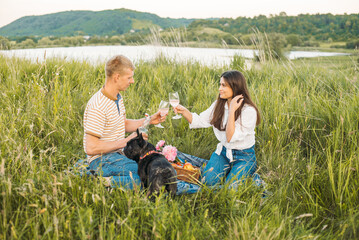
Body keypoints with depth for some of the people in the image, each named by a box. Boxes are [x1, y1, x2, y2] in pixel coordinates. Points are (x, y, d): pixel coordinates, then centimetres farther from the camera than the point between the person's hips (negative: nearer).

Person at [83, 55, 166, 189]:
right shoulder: (98, 107, -22)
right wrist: (126, 141, -19)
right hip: (102, 160, -10)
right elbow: (91, 148, -24)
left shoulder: (118, 97, 8)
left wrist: (148, 121, 7)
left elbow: (124, 125, 22)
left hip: (116, 154, 10)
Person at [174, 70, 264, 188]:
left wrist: (232, 111, -30)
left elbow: (230, 137, -27)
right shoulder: (219, 105, -2)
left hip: (244, 156, -4)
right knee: (208, 181, -16)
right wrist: (184, 111, -14)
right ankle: (228, 168, 13)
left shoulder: (249, 111, -22)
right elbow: (200, 121, 2)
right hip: (223, 151, 5)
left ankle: (251, 171, 10)